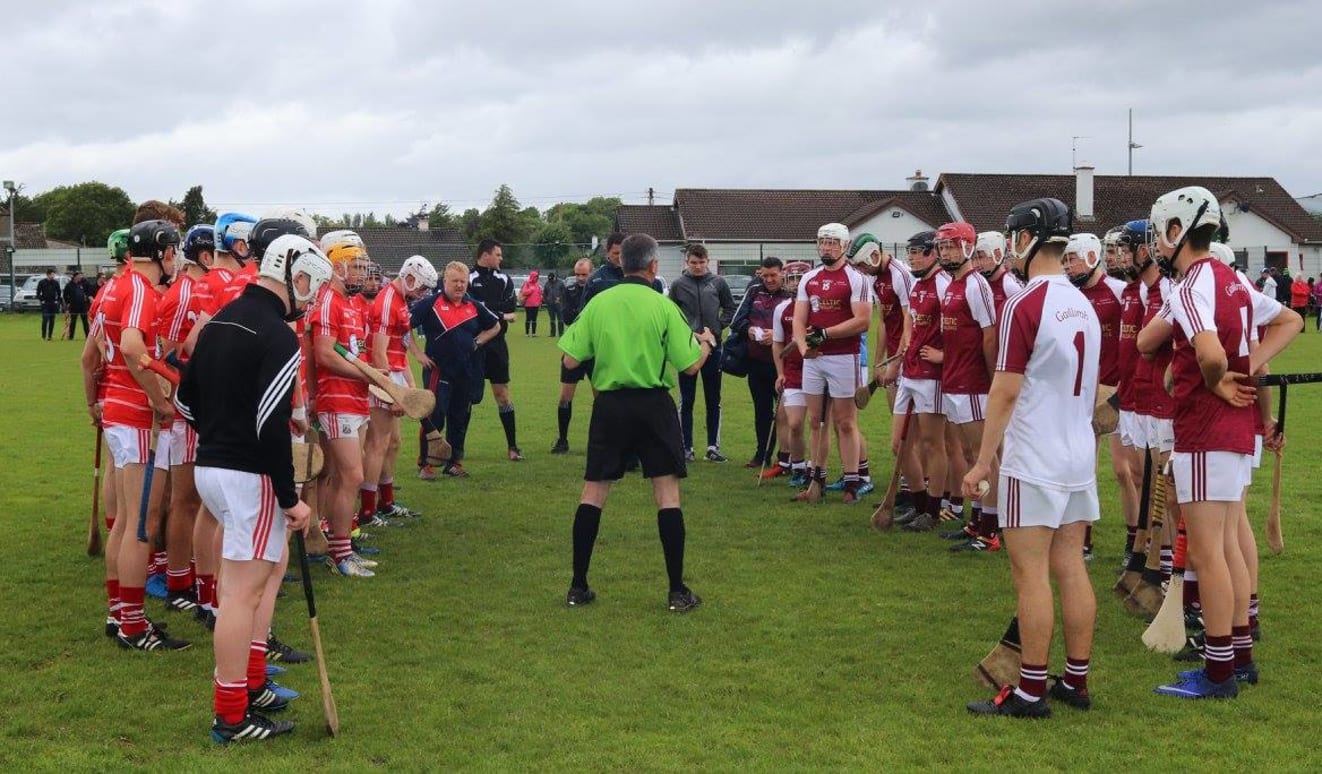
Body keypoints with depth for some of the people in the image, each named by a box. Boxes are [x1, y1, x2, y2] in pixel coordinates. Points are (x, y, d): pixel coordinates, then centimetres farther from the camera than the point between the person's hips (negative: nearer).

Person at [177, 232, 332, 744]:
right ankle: (231, 717, 4)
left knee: (273, 563, 22)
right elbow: (271, 427, -21)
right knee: (244, 591, -3)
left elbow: (186, 399, 17)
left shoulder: (220, 321, 11)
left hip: (208, 466, 10)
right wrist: (291, 499, -15)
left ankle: (252, 683, 24)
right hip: (249, 474, -10)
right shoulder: (278, 337, -16)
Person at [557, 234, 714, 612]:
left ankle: (578, 587, 11)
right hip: (653, 405, -2)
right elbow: (691, 365, -6)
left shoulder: (597, 303, 0)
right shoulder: (663, 306, -7)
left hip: (609, 405, 2)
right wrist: (706, 342, 15)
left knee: (592, 493, 9)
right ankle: (678, 591, 3)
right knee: (667, 494, 3)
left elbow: (570, 360, 0)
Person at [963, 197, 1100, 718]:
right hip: (1079, 457, 8)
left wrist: (983, 460, -10)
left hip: (1033, 461, -8)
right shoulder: (1084, 305, 11)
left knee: (1031, 573, -4)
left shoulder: (1024, 305, -14)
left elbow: (1006, 391, -15)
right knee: (1070, 568, 11)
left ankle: (1031, 692, 0)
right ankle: (1076, 681, 17)